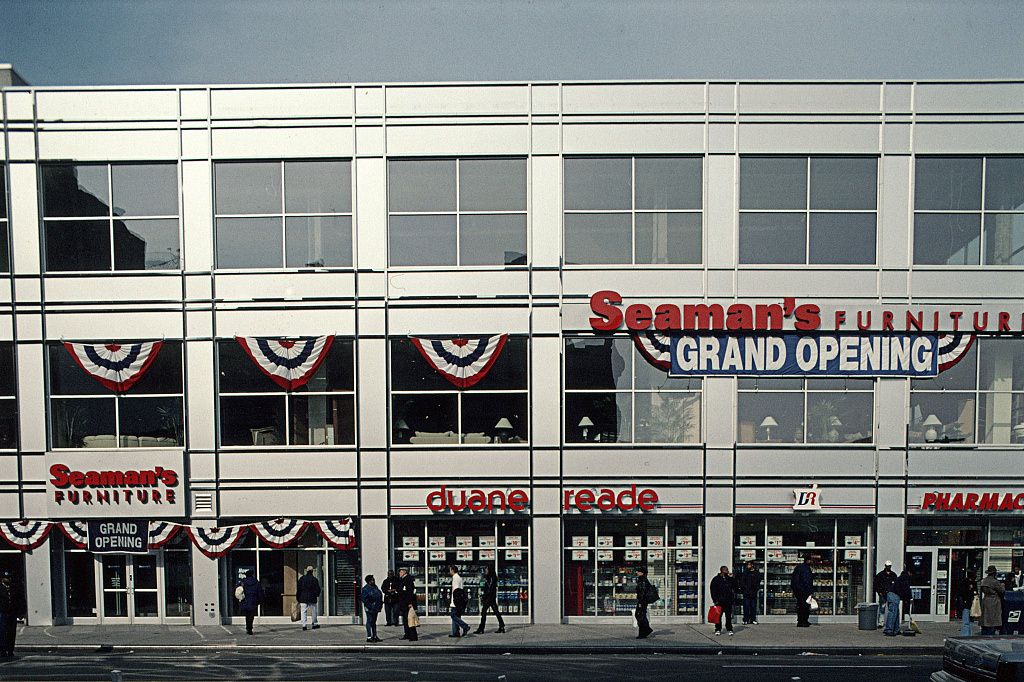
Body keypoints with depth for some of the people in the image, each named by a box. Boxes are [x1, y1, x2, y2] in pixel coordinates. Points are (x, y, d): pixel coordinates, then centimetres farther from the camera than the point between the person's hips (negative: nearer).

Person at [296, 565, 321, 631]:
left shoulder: (302, 578, 2)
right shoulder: (314, 579, -3)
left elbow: (298, 589, 3)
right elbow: (317, 589, -2)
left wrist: (297, 598, 8)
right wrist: (317, 595, 15)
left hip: (303, 598, 1)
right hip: (312, 598, -1)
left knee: (303, 611, 2)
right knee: (313, 611, 10)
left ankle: (303, 625, -7)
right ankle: (314, 624, 16)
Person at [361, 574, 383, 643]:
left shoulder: (375, 587, 13)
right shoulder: (366, 588, -13)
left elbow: (380, 595, 23)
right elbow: (363, 599, -18)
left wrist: (381, 603, 12)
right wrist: (370, 606, -20)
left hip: (375, 608, 9)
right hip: (370, 609, -9)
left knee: (374, 622, 14)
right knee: (369, 622, -5)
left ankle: (374, 636, 20)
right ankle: (369, 637, -1)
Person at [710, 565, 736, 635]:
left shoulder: (729, 579, 14)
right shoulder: (716, 579, 1)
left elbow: (734, 587, 8)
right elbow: (713, 591, -1)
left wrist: (731, 578, 2)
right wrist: (715, 600, -7)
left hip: (728, 601, 3)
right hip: (719, 601, -3)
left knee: (728, 616, 5)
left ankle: (729, 629, 14)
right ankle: (718, 630, 9)